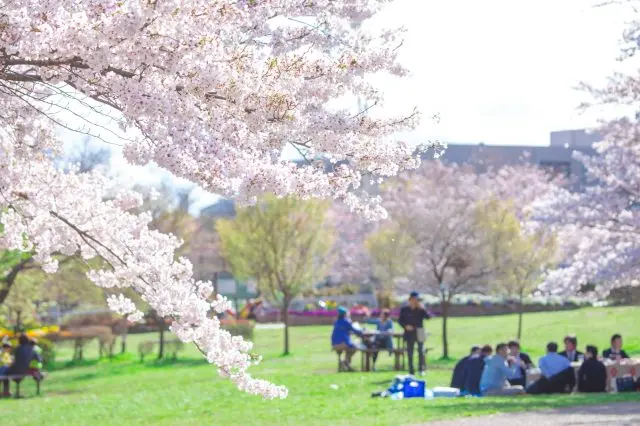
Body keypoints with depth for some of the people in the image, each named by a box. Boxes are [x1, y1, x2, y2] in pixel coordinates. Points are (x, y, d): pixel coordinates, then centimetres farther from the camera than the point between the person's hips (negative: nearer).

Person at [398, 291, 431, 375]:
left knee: (421, 351, -4)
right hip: (410, 333, 0)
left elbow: (428, 317, -8)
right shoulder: (404, 310, 2)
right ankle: (411, 371, 9)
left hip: (419, 333, 0)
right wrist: (405, 326, -13)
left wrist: (422, 309, -19)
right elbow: (400, 320, 5)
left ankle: (421, 369, 8)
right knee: (410, 353, 3)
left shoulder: (420, 309, 2)